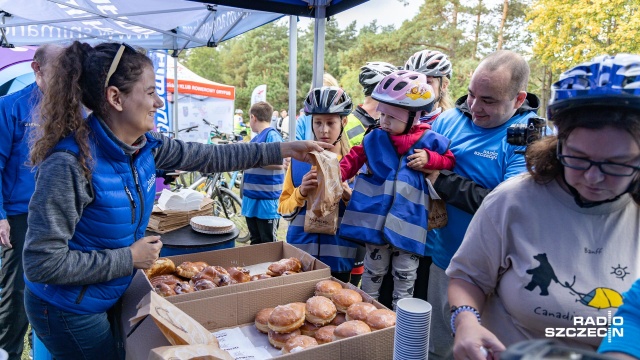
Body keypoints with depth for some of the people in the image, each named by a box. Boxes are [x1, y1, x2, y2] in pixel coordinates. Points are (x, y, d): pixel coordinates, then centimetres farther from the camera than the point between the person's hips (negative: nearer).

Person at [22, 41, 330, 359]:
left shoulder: (145, 145, -9)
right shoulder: (71, 163, -30)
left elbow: (210, 157, -2)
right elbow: (42, 263, -28)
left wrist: (284, 150, -2)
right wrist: (130, 258, -22)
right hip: (68, 312, -7)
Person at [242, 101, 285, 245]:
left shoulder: (272, 135, -12)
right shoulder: (256, 138, 14)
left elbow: (278, 163, -24)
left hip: (267, 200, -9)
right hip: (252, 198, 9)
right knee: (255, 243, 17)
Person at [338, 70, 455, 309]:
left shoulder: (430, 140, -3)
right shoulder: (375, 138, 1)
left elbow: (450, 161, 7)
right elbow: (354, 158, 7)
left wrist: (429, 159, -11)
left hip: (409, 221, -1)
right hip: (376, 218, 2)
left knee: (404, 276, 12)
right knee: (373, 271, 17)